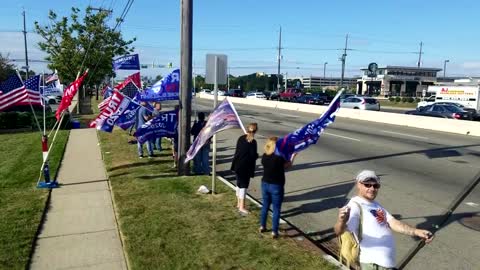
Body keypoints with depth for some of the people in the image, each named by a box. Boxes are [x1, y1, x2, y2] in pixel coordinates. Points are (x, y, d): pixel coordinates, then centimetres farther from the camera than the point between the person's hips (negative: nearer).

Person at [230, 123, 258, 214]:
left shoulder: (241, 138, 2)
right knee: (243, 185, 1)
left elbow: (237, 150, 8)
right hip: (246, 167, -6)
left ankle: (239, 203, 30)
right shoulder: (252, 142, -17)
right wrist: (257, 155, 4)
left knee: (239, 184, 17)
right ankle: (242, 207, 5)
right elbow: (253, 155, -18)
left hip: (238, 165, 7)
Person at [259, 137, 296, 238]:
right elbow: (287, 165, -4)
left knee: (265, 206, 21)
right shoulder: (279, 158, -21)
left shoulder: (264, 156, -4)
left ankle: (262, 226, 33)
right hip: (276, 186, -6)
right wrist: (293, 156, 11)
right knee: (276, 209, 7)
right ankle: (274, 232, 13)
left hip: (265, 184, 6)